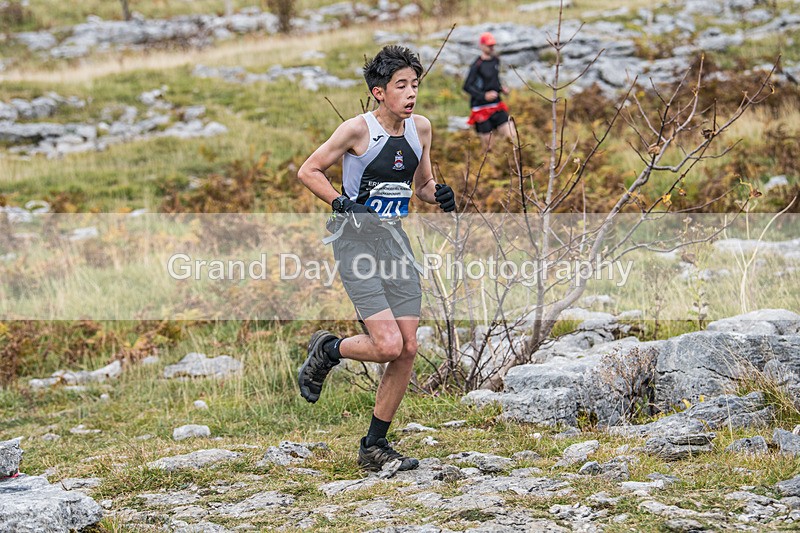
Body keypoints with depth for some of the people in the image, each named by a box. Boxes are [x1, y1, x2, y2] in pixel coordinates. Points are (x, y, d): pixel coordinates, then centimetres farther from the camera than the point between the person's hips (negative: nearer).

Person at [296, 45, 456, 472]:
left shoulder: (421, 128, 6)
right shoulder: (358, 129, -12)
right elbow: (307, 171, -5)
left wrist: (439, 195, -3)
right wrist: (343, 204, -18)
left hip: (394, 239, 6)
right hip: (355, 240, -6)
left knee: (408, 349, -1)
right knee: (388, 345, -17)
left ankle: (375, 446, 12)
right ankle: (327, 350, 16)